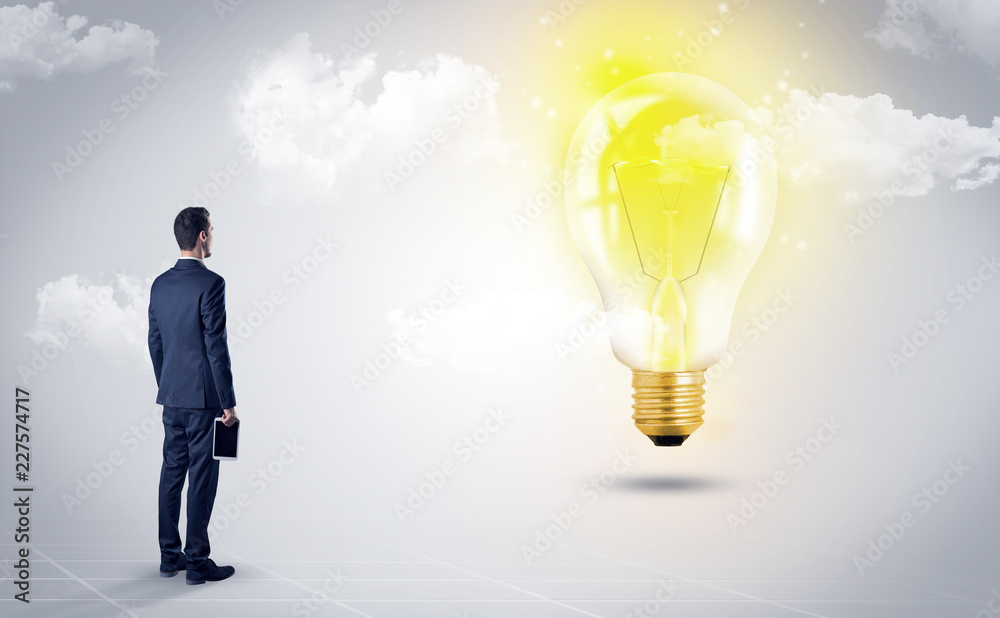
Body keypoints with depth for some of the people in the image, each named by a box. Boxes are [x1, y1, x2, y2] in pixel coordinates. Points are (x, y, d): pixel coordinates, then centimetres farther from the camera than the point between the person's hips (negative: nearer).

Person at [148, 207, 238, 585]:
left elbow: (155, 343, 13)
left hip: (171, 396, 8)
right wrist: (229, 402, -12)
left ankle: (169, 556, 21)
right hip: (204, 397, -7)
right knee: (202, 477, -1)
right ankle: (197, 563, 5)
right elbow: (216, 346, -17)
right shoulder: (210, 284, -15)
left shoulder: (160, 284, 8)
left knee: (172, 472, 13)